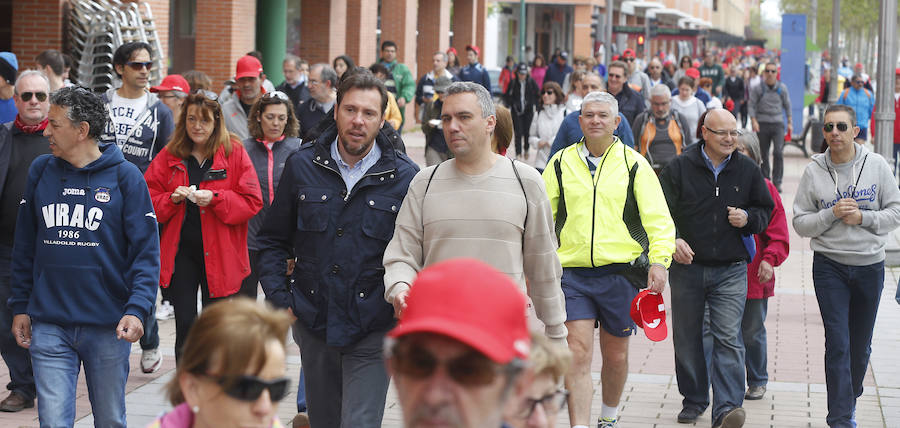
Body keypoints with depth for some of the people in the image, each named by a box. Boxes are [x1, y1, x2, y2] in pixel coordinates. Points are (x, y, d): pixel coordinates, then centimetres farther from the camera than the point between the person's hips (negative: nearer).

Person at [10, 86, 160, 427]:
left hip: (108, 328, -2)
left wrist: (137, 309, -19)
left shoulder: (124, 176, -4)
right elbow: (25, 246, 12)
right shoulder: (41, 171, 7)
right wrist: (20, 306, 9)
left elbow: (146, 251, -7)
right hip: (48, 326, 2)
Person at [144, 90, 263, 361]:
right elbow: (149, 201, 6)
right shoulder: (169, 156, 6)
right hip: (180, 250, 1)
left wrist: (215, 199, -17)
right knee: (185, 326, 1)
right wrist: (172, 199, -13)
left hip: (218, 253, -1)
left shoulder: (234, 153, 0)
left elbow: (252, 202, -4)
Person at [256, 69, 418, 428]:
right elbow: (273, 240, 12)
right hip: (313, 326, 3)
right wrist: (279, 299, 2)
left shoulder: (404, 177, -3)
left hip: (372, 331, -3)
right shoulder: (302, 166, 4)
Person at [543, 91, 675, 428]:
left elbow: (658, 218, 1)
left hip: (620, 273, 0)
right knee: (578, 354, -10)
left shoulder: (634, 164, 4)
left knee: (616, 356, 11)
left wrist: (659, 261, -12)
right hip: (572, 272, 0)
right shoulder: (561, 163, 7)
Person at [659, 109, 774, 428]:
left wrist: (749, 219, -5)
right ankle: (694, 400, 25)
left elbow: (765, 210, 17)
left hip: (730, 270, 0)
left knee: (728, 339, -11)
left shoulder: (748, 170, 6)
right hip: (687, 267, 0)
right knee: (687, 338, 9)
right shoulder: (679, 168, 0)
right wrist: (672, 239, -17)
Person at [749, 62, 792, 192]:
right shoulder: (758, 88, -1)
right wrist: (753, 120, -14)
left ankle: (777, 182, -8)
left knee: (778, 152, -13)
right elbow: (751, 106, 0)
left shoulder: (782, 88, 5)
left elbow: (787, 105, 14)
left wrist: (789, 122, 13)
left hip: (778, 124, 0)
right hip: (762, 124, 0)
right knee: (763, 154, 6)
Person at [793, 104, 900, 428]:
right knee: (838, 343, -8)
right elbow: (800, 223, -2)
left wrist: (863, 217, -15)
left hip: (870, 265, 2)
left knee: (861, 344, 13)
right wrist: (832, 214, -17)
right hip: (829, 265, -2)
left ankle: (850, 398, 37)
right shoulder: (814, 171, -3)